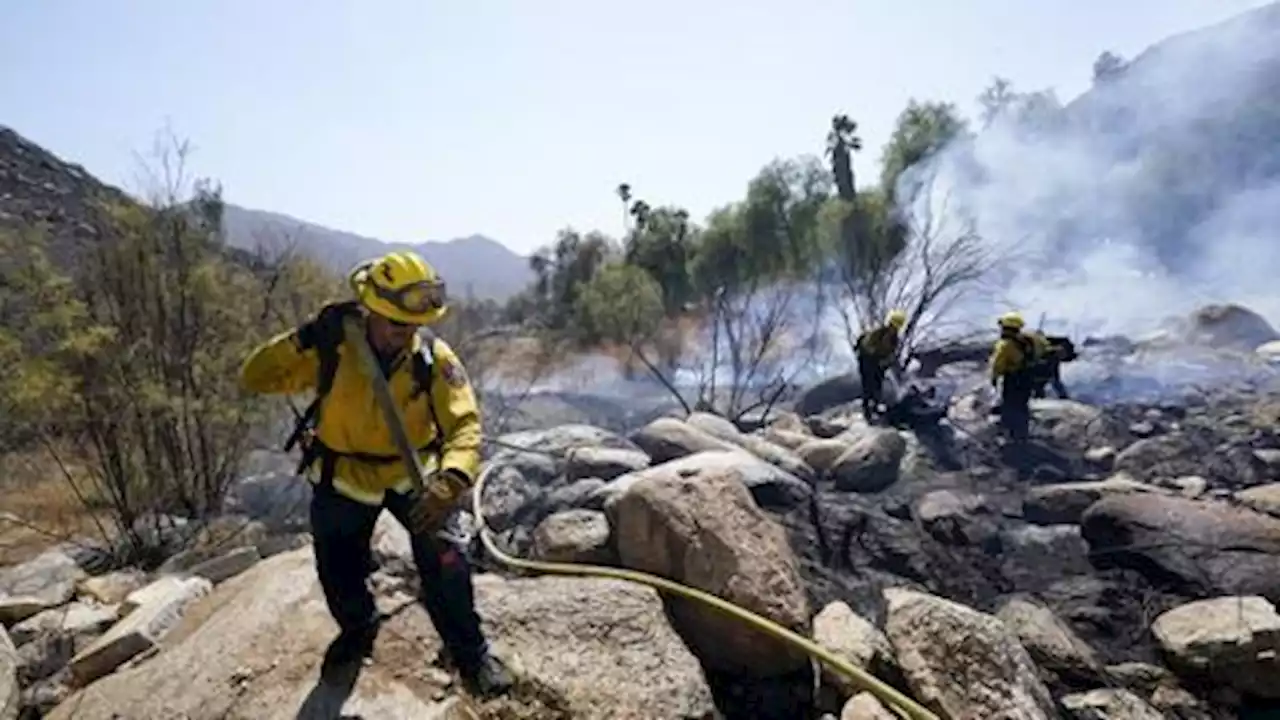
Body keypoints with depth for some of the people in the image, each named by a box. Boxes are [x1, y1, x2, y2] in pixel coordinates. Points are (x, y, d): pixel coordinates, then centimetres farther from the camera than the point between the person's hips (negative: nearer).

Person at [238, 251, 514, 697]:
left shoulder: (434, 356, -24)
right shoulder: (332, 349, -22)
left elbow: (464, 424, -30)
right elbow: (254, 379, -21)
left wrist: (451, 479, -50)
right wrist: (305, 339, -38)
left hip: (411, 473, -1)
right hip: (343, 478, 1)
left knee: (441, 556, -18)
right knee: (338, 571, 13)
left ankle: (470, 654, 3)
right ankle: (358, 627, 47)